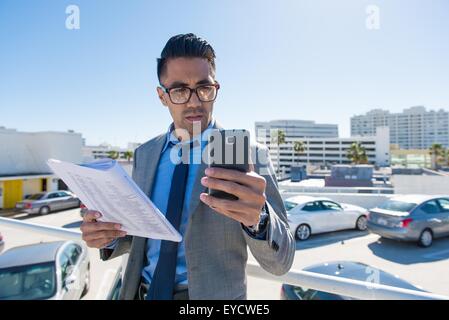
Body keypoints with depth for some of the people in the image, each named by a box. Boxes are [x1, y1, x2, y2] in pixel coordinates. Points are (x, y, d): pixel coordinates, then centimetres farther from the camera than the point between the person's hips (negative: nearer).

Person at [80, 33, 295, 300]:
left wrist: (258, 218, -39)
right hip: (141, 292, 4)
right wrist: (109, 234, -13)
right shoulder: (144, 154, -1)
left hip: (213, 294, -3)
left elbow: (281, 262, -18)